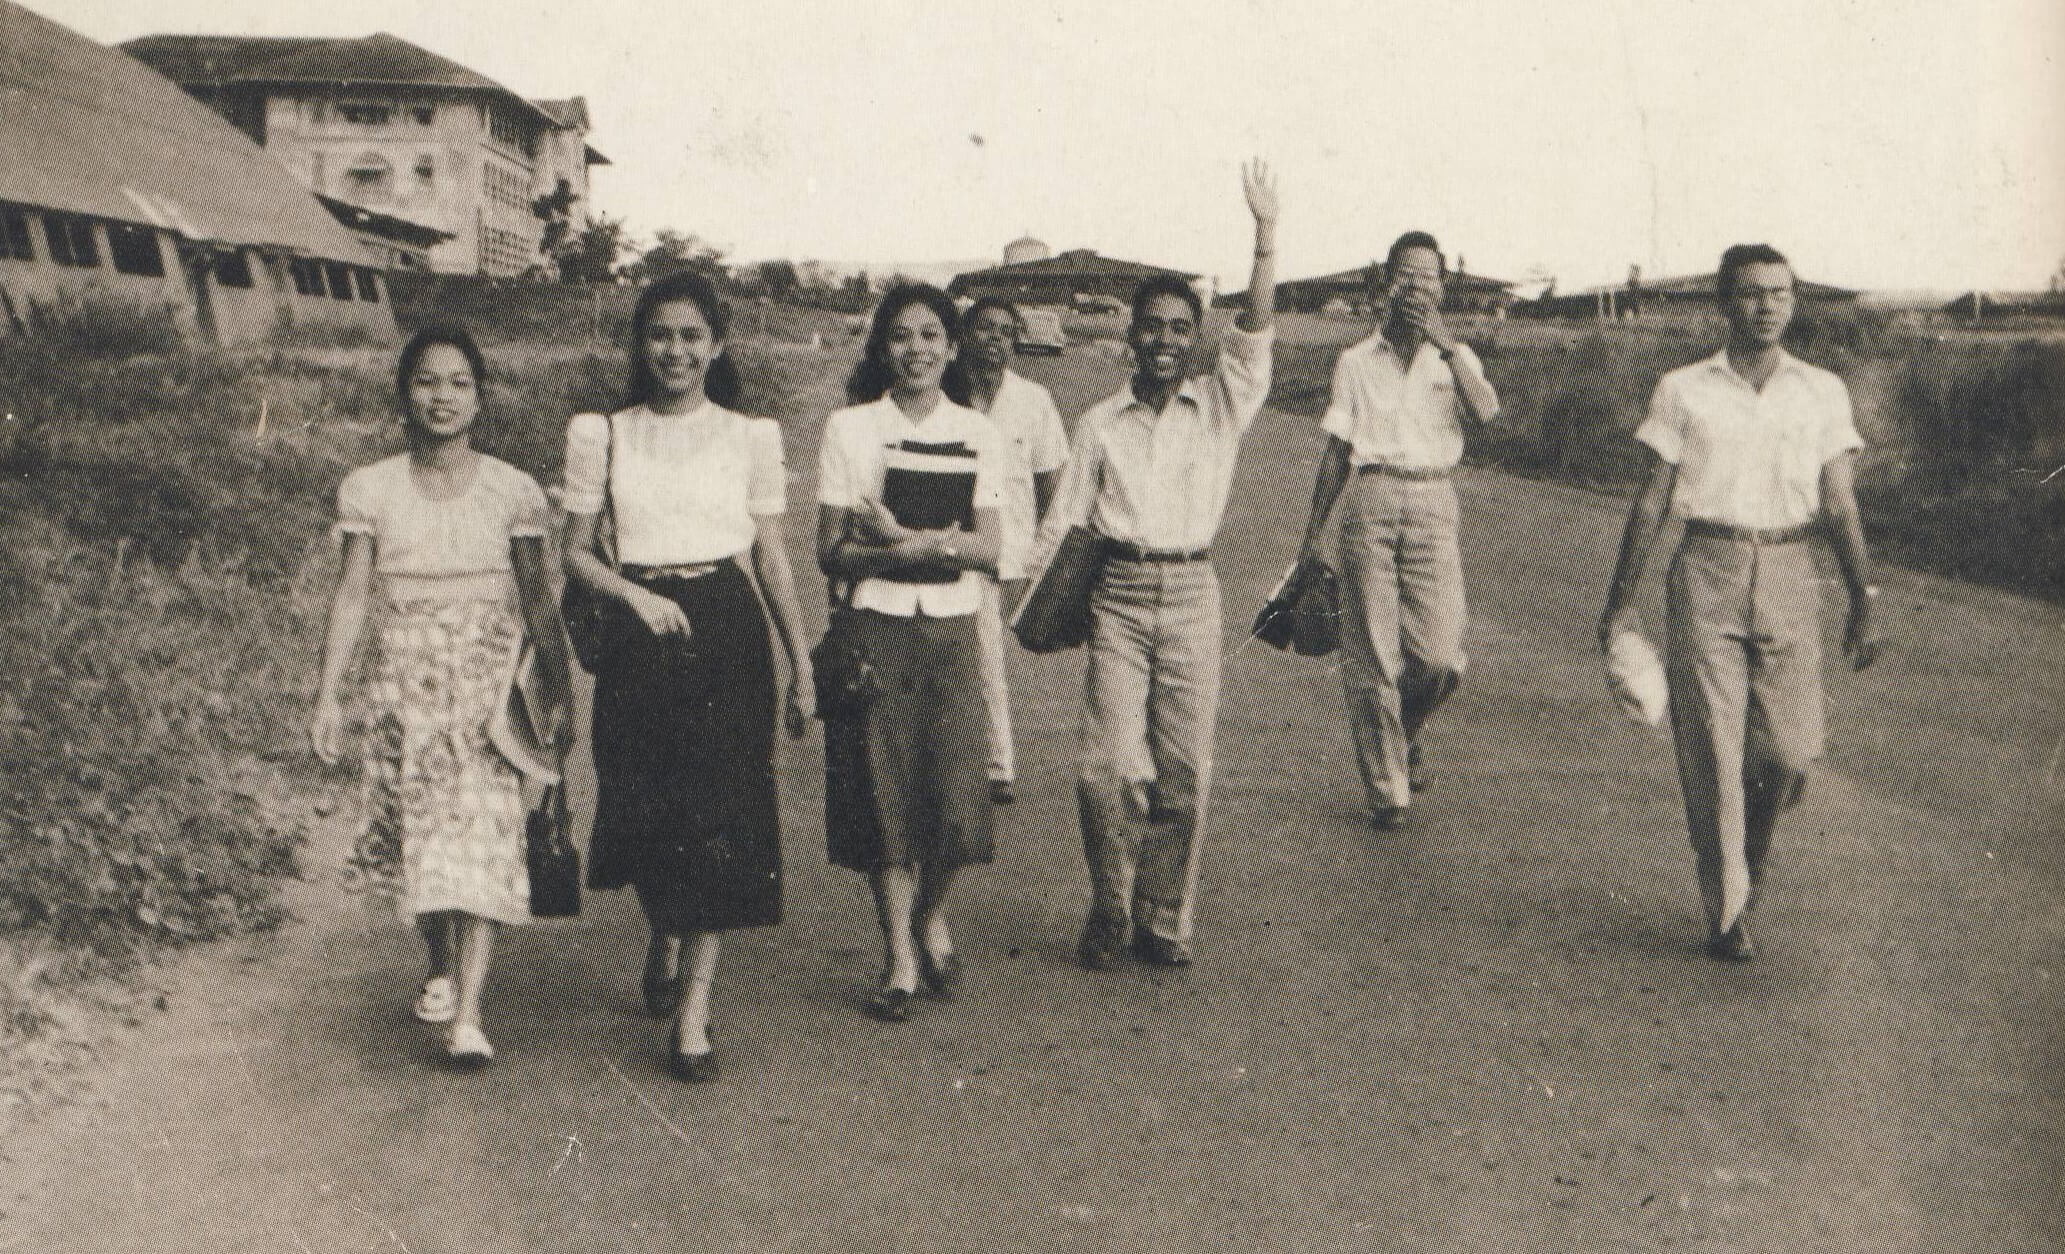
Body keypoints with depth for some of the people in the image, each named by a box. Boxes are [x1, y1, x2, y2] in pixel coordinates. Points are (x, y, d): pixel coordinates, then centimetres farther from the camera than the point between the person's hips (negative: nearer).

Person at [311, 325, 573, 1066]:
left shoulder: (512, 491, 0)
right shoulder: (370, 490, 2)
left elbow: (537, 600, 3)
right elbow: (353, 595, 0)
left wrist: (559, 693, 3)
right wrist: (329, 696, -5)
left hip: (488, 678, -1)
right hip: (405, 681, 2)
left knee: (483, 835, -11)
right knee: (419, 831, 10)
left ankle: (469, 1014, -13)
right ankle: (441, 966, 35)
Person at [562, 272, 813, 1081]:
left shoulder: (750, 437, 5)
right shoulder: (602, 436, 6)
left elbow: (771, 558, 8)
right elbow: (577, 551, 7)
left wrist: (801, 665, 7)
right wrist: (635, 594, -12)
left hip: (728, 632, -1)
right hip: (640, 635, 1)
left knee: (716, 818, -5)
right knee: (644, 813, 7)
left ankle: (692, 1012, 3)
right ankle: (664, 943, 39)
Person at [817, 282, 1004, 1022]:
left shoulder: (977, 434, 8)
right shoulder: (848, 429, 2)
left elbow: (987, 548, 0)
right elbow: (831, 552, -4)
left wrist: (905, 537, -17)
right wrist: (932, 546, -18)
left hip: (952, 629, 1)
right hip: (876, 629, -1)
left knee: (954, 788, -5)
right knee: (885, 790, -1)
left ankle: (931, 915, 24)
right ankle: (900, 956, 13)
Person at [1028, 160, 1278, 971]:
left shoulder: (1221, 407, 7)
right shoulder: (1100, 423, 8)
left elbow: (1256, 333, -6)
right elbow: (1064, 519, 9)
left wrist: (1266, 234, -14)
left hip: (1191, 592, 1)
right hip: (1118, 593, 0)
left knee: (1185, 768, 2)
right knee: (1111, 765, -7)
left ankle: (1164, 922, 16)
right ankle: (1109, 913, 12)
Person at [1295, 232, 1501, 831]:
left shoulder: (1455, 356, 12)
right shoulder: (1356, 361, 12)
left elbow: (1486, 412, -9)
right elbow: (1336, 452, 15)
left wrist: (1447, 345, -15)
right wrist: (1313, 530, 14)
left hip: (1433, 503, 0)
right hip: (1371, 500, 0)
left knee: (1438, 657, -8)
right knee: (1371, 657, -2)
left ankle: (1406, 736, 25)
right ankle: (1386, 790, 10)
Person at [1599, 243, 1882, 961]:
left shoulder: (1822, 394, 9)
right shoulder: (1684, 392, 5)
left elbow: (1839, 506, 9)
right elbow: (1650, 503, 6)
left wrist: (1863, 600, 3)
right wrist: (1622, 601, 4)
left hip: (1788, 576, 2)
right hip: (1706, 576, -1)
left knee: (1790, 753, -2)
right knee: (1712, 753, -2)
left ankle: (1749, 858, 29)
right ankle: (1728, 913, 9)